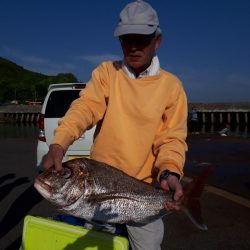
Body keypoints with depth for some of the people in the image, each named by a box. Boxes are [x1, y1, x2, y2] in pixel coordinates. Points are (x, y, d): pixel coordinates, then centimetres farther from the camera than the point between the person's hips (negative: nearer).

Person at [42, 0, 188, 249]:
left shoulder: (171, 85, -4)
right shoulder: (105, 72, -2)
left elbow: (172, 137, -7)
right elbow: (85, 106, -17)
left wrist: (170, 171, -26)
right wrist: (58, 145, -33)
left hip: (142, 189, -1)